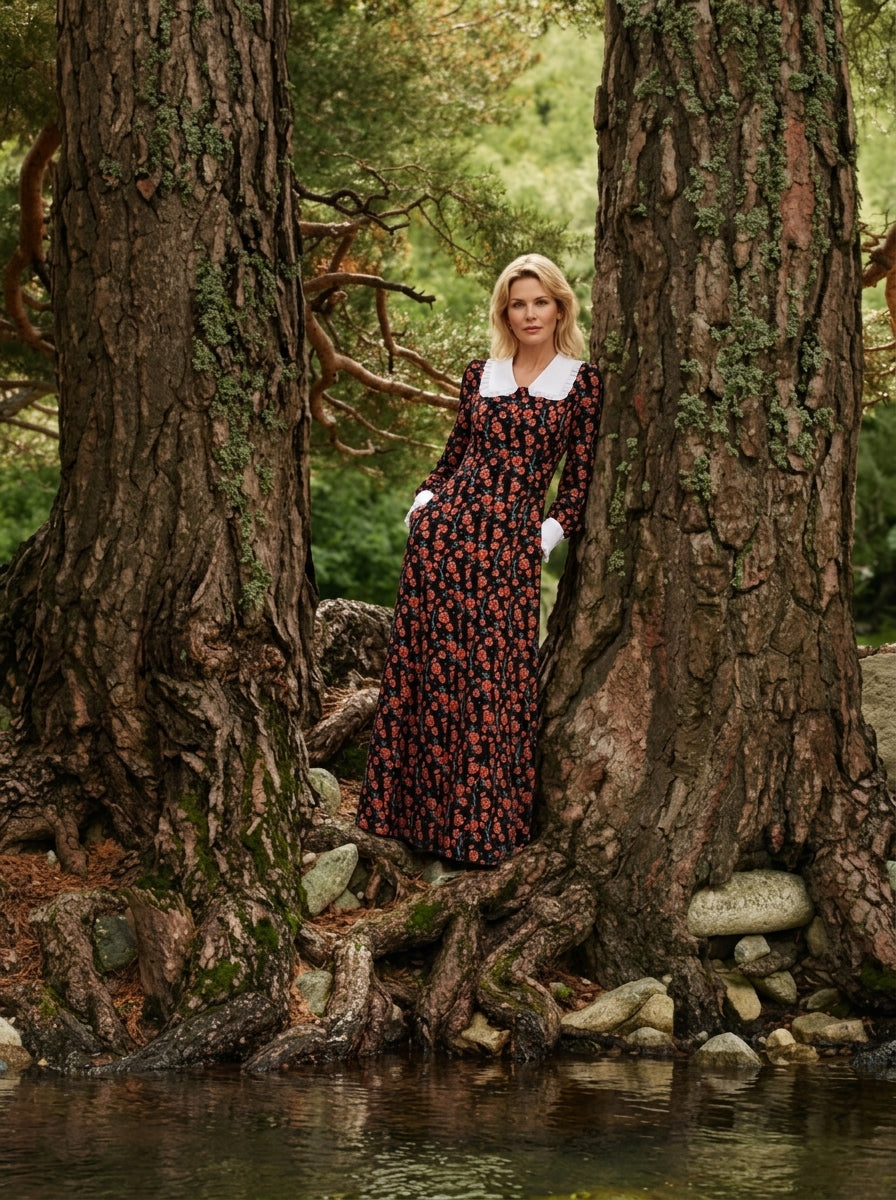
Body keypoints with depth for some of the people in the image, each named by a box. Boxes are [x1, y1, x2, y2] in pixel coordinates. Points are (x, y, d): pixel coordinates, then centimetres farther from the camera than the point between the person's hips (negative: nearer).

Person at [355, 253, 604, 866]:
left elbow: (580, 478, 4)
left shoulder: (583, 382, 4)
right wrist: (424, 504, 6)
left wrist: (550, 533, -6)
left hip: (511, 542, -3)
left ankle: (485, 822, 7)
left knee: (492, 678, -3)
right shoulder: (481, 374, 13)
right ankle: (422, 810, 13)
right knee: (427, 665, 3)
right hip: (445, 529, 3)